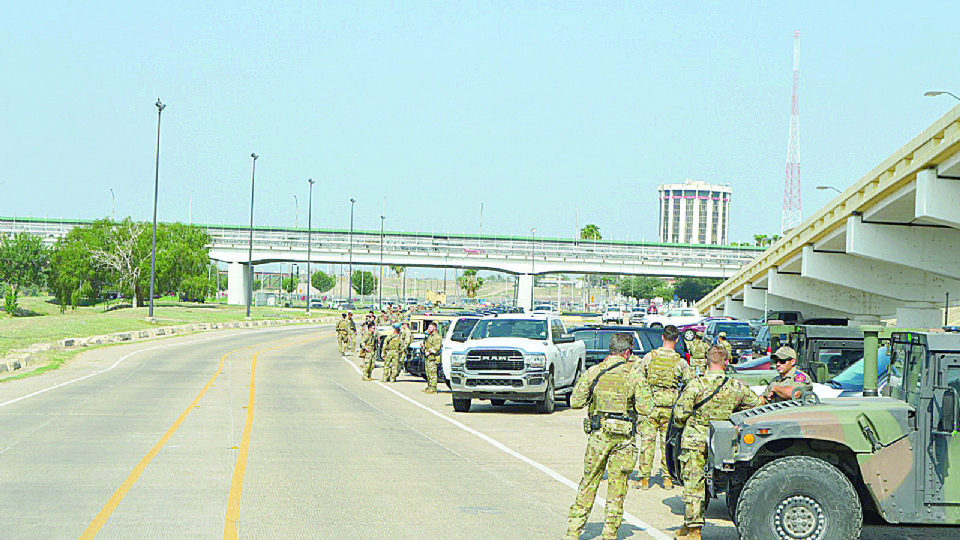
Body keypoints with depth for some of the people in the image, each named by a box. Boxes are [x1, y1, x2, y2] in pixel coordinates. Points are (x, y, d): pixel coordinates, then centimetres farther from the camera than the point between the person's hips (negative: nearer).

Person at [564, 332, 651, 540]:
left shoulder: (593, 372, 0)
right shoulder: (633, 374, -5)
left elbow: (575, 402, 2)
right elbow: (645, 408, -8)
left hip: (599, 434, 2)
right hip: (624, 437, -2)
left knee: (589, 482, 11)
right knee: (617, 484, 7)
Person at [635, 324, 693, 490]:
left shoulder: (649, 357, -3)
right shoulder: (680, 362, -4)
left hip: (651, 404, 0)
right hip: (670, 407, 0)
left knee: (647, 441, 4)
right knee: (668, 442, 8)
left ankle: (644, 478, 5)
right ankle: (667, 478, 10)